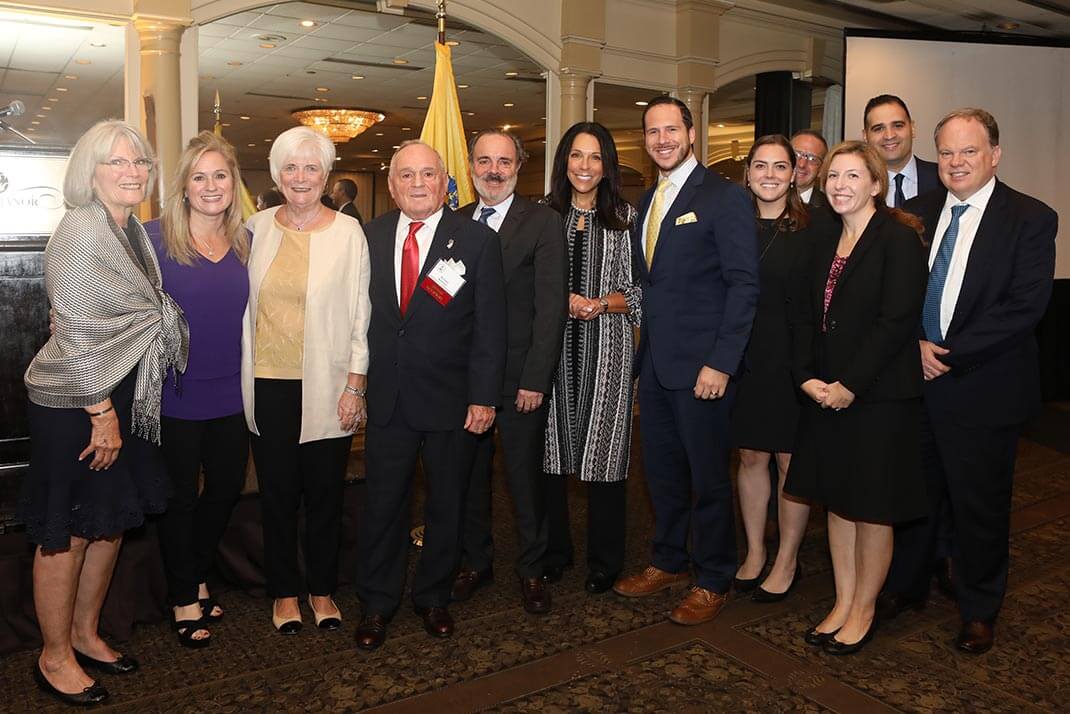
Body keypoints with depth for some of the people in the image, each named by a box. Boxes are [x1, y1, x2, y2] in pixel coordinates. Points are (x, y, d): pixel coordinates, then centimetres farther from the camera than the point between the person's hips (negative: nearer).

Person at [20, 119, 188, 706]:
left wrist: (116, 407, 11)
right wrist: (101, 411, -18)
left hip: (121, 398, 8)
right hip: (74, 405, -8)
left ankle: (85, 635, 35)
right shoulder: (80, 231, -16)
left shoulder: (133, 230, 9)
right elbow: (77, 332, -19)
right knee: (64, 533, 5)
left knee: (110, 521, 17)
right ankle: (55, 657, 23)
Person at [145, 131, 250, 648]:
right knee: (179, 495, 9)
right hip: (174, 393, -4)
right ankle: (184, 598, 27)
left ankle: (197, 577, 39)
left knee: (227, 485, 15)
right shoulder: (154, 237, -9)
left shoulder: (246, 240, 4)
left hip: (229, 392, 5)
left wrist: (251, 378, 5)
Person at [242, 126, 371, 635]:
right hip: (267, 384, 2)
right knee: (277, 492, 11)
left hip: (327, 387, -2)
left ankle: (322, 589, 29)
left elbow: (360, 313, -3)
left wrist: (355, 384, -8)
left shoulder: (348, 232, -2)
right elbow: (245, 306, 10)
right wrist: (242, 377, 6)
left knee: (324, 492, 9)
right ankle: (284, 591, 29)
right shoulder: (257, 228, 5)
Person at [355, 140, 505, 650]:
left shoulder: (477, 240, -4)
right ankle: (376, 604, 28)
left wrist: (484, 397, -11)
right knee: (382, 504, 9)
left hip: (452, 399, -1)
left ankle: (433, 597, 33)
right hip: (388, 398, 2)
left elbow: (490, 326, -6)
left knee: (446, 506, 13)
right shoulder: (371, 236, 5)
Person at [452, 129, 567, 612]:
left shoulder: (543, 222, -4)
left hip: (520, 377, -3)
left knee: (525, 476, 8)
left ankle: (530, 568, 26)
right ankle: (476, 562, 32)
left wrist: (535, 379, -14)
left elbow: (551, 307, -9)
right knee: (470, 473, 14)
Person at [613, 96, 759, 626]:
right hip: (655, 363, 7)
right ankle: (669, 562, 34)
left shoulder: (724, 198, -8)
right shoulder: (647, 202, 15)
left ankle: (713, 580, 22)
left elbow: (743, 284, -13)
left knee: (707, 476, 5)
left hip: (702, 365, -7)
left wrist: (721, 363, -19)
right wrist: (642, 357, 11)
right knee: (662, 469, 16)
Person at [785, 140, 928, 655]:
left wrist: (850, 384, -18)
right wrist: (807, 378, -4)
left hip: (879, 396, -7)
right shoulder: (825, 246, 13)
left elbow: (897, 320, -17)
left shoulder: (899, 239, -10)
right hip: (826, 395, 7)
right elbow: (803, 317, 10)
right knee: (837, 501, 13)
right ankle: (843, 603, 27)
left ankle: (863, 610, 22)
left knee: (872, 507, 5)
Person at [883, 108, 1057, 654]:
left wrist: (950, 355, -18)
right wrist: (914, 344, -11)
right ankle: (906, 586, 35)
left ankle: (979, 610, 30)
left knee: (980, 504, 10)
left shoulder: (1030, 219, -6)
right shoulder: (917, 213, 8)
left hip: (983, 389, -4)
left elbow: (1025, 307, -15)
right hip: (914, 380, 4)